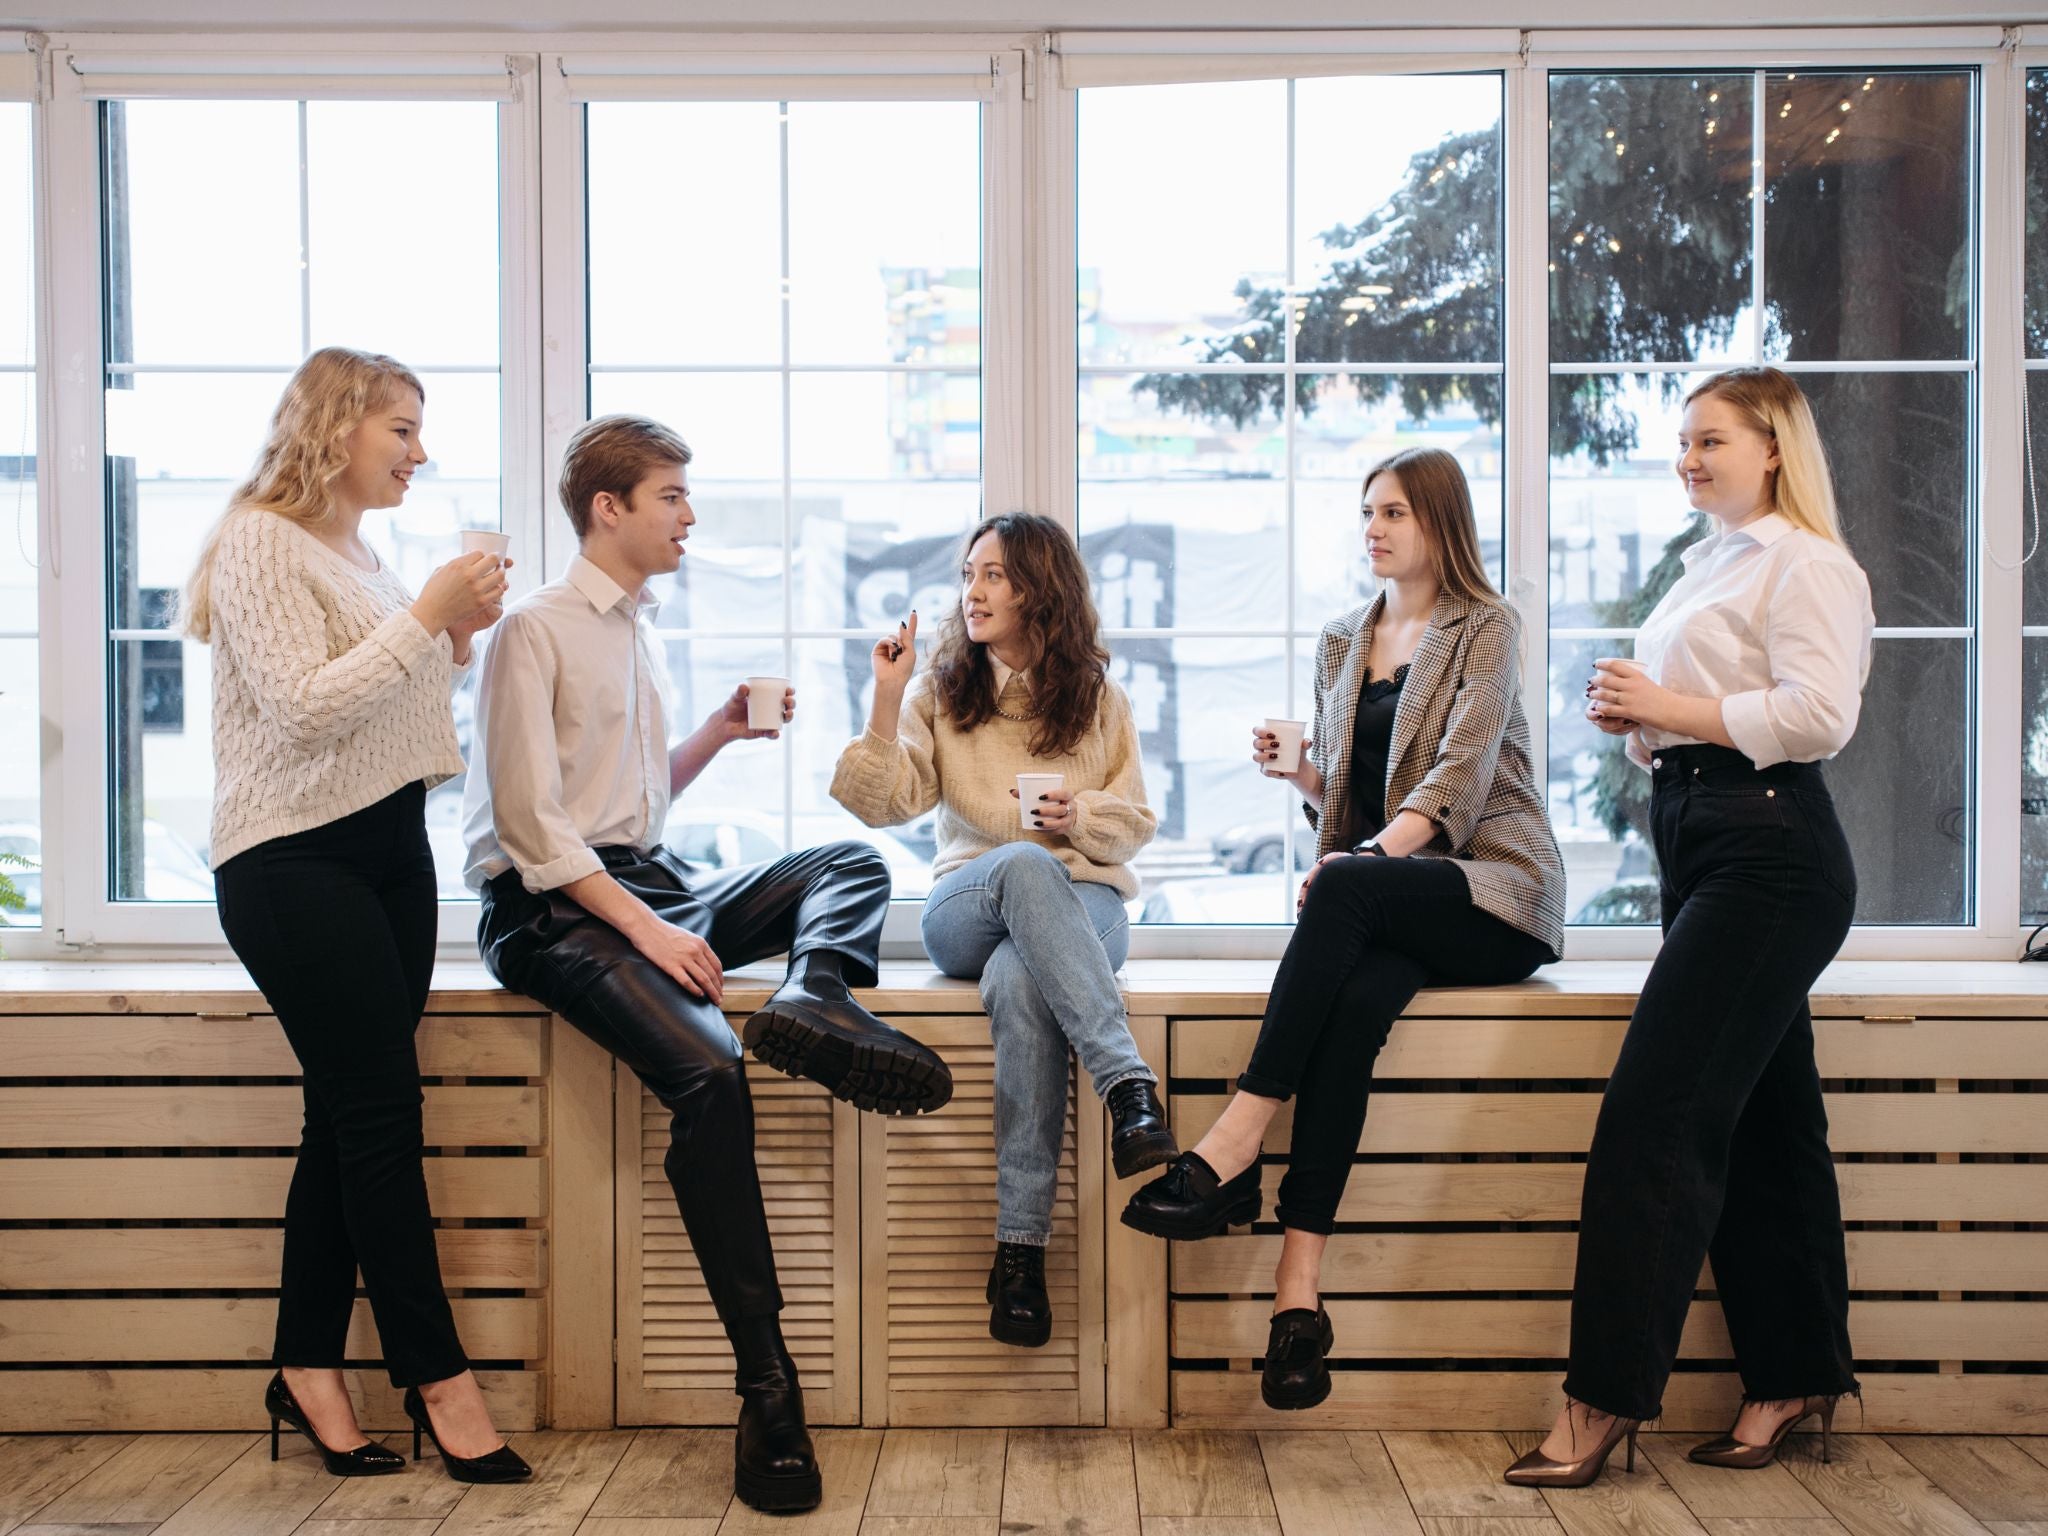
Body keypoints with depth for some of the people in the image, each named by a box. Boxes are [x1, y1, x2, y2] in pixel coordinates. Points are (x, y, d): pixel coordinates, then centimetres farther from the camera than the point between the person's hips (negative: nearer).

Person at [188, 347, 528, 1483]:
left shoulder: (360, 553, 16)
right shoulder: (260, 543, -9)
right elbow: (306, 711, -19)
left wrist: (456, 638, 6)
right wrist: (426, 615, -17)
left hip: (391, 849, 8)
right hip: (295, 862, -8)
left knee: (348, 1117, 7)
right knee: (382, 1113, -6)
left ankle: (308, 1370, 14)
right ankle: (439, 1377, 2)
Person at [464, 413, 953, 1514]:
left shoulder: (638, 635, 20)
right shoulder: (535, 630, -6)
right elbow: (530, 822, -14)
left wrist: (719, 731, 11)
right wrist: (642, 926, -21)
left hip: (650, 883, 9)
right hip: (553, 910, -9)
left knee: (854, 863, -1)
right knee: (707, 1072, -30)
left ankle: (812, 1000, -35)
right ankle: (766, 1388, -29)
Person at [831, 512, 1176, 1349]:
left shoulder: (1098, 698, 13)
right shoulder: (940, 693, 14)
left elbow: (1135, 824, 14)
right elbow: (882, 804, 2)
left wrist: (1081, 818, -8)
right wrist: (887, 701, -8)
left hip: (1084, 904, 0)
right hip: (969, 906, 0)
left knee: (1020, 984, -38)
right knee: (1023, 864, -39)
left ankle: (1021, 1247, -40)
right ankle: (1130, 1085, -48)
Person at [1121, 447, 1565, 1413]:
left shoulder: (1486, 629, 3)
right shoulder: (1342, 642, 20)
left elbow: (1460, 773, -12)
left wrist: (1374, 854, -25)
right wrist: (1295, 769, 2)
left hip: (1494, 888, -4)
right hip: (1393, 911, 4)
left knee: (1346, 888, -35)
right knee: (1355, 997, -32)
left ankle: (1231, 1152, -38)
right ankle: (1300, 1284, -42)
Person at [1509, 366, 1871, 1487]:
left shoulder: (1804, 564, -6)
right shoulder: (1707, 569, 22)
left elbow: (1819, 714, -19)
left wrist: (1671, 706, -15)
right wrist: (1632, 720, 7)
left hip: (1769, 857, -10)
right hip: (1705, 853, 10)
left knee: (1654, 1113, -13)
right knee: (1759, 1123, 12)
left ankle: (1606, 1396, -9)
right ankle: (1795, 1378, 21)